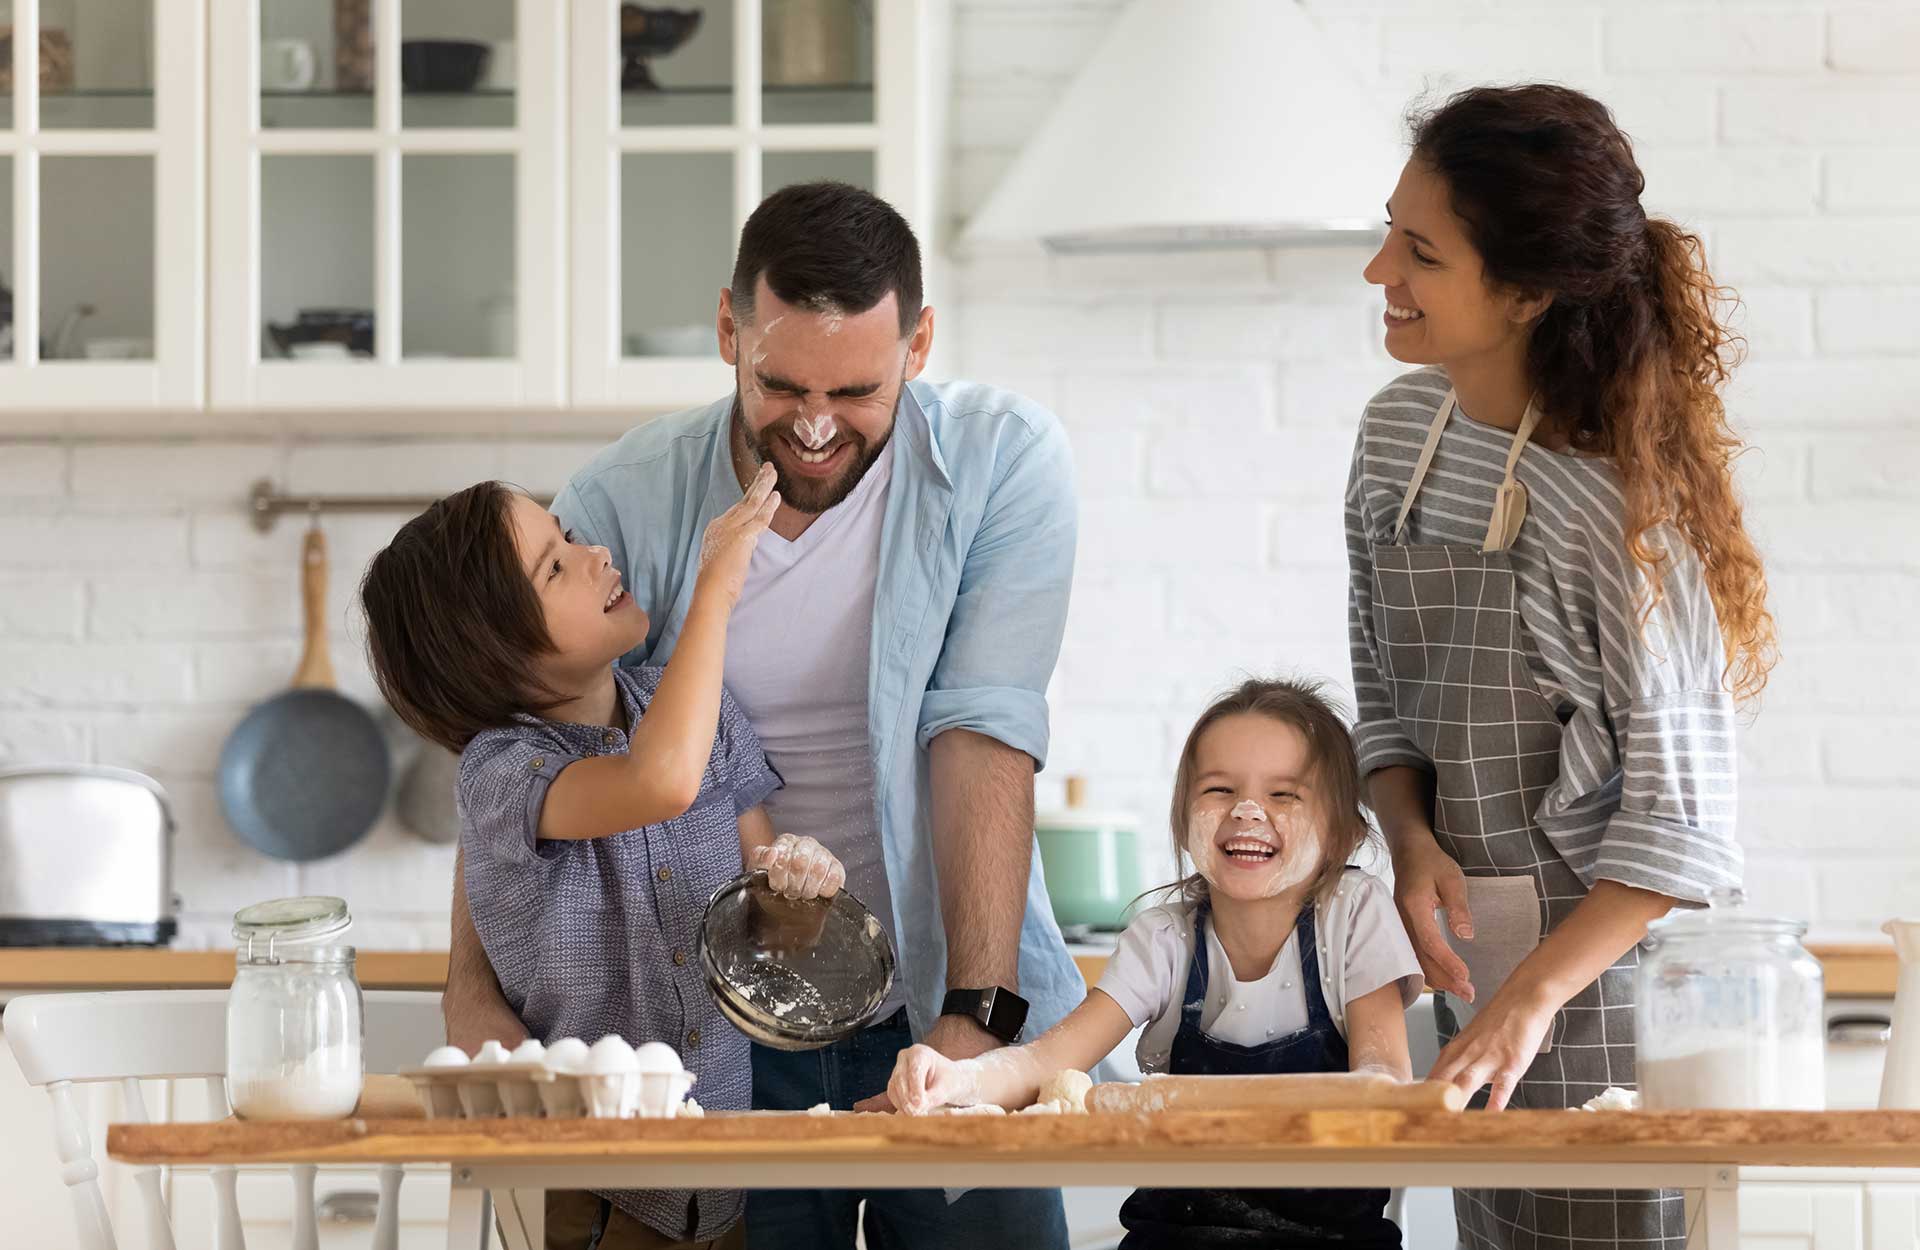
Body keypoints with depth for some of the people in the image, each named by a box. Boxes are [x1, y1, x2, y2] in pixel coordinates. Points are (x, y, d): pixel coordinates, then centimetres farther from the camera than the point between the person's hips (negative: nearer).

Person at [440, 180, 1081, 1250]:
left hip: (943, 1012, 0)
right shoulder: (625, 502, -6)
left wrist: (976, 1018, -22)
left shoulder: (1004, 461, -7)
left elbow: (985, 735, -14)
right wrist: (475, 988, -19)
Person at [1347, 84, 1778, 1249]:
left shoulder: (1619, 500, -19)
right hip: (1471, 961, 7)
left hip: (1610, 967, -7)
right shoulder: (1398, 431, 3)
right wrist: (1412, 840, -6)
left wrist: (1535, 995, -24)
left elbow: (1677, 811, -18)